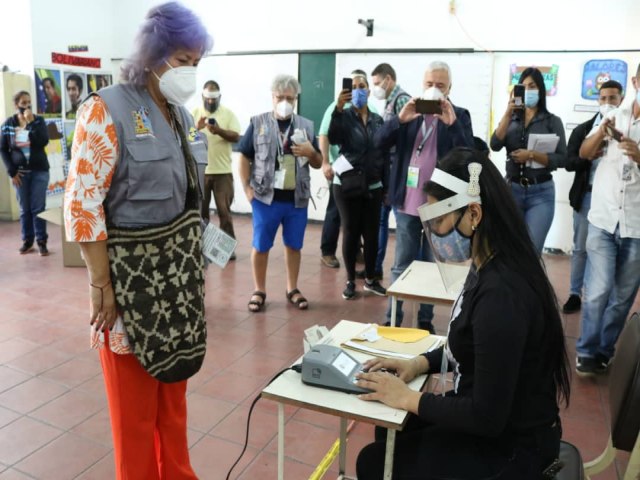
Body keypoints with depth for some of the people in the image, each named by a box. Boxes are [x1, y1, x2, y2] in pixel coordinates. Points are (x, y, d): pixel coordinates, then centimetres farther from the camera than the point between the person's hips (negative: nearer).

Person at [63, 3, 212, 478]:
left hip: (179, 270, 7)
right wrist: (101, 286, -15)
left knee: (175, 387, 20)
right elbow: (82, 205, -15)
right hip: (133, 272, -7)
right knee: (135, 402, 9)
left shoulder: (180, 114, 8)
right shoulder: (106, 110, -13)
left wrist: (195, 262, 13)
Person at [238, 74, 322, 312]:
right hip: (266, 197, -2)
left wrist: (311, 153, -10)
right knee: (260, 246, 7)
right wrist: (247, 188, -5)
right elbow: (244, 157, 2)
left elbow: (318, 163, 12)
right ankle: (259, 291, 23)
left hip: (297, 199, 2)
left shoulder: (306, 126, 7)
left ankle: (292, 289, 28)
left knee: (294, 245, 12)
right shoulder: (258, 123, 0)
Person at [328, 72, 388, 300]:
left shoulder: (378, 120, 7)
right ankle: (350, 281, 16)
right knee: (350, 232, 3)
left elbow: (385, 154, 9)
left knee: (372, 233, 7)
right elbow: (332, 138, -23)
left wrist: (386, 186, 6)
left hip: (373, 186, 3)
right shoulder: (344, 116, -2)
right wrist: (338, 109, -35)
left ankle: (370, 279, 21)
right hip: (347, 185, -3)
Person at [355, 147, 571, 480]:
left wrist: (409, 398, -18)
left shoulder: (500, 294, -33)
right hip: (492, 419, 8)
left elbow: (488, 417, -27)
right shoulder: (489, 269, -3)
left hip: (509, 447, -8)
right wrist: (420, 363, 0)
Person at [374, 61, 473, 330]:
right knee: (401, 265, 9)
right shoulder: (409, 112, 6)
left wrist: (452, 123, -24)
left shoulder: (459, 115, 2)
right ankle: (392, 319, 20)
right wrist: (400, 119, -20)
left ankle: (425, 320, 23)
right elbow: (379, 142, -4)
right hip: (407, 203, 1)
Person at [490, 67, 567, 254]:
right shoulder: (511, 118, 9)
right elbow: (495, 145, -8)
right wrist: (507, 114, -13)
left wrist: (532, 155, -17)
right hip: (511, 189, 2)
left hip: (541, 193, -2)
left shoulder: (553, 121, 2)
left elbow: (561, 159, -5)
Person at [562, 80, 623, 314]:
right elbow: (569, 163, -1)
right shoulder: (583, 129, 5)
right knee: (580, 248, 8)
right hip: (587, 195, 1)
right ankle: (575, 294, 19)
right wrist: (590, 156, -18)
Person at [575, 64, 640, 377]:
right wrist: (601, 133, -11)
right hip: (603, 219, 0)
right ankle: (587, 353, 10)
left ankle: (604, 351, 22)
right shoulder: (613, 117, 8)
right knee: (598, 290, -4)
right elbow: (584, 154, 7)